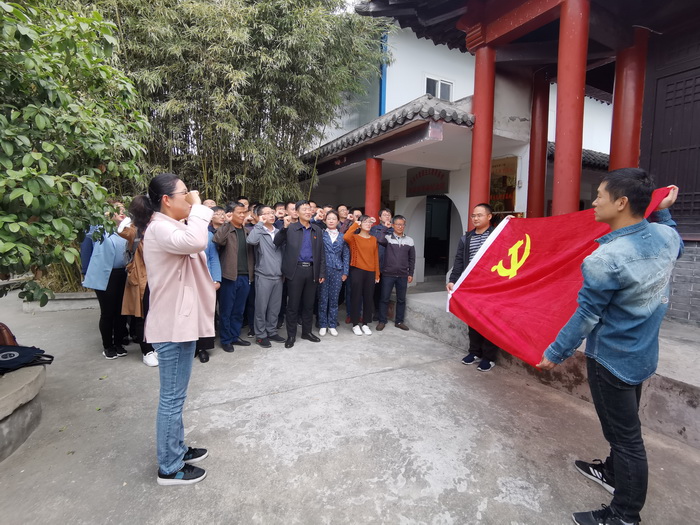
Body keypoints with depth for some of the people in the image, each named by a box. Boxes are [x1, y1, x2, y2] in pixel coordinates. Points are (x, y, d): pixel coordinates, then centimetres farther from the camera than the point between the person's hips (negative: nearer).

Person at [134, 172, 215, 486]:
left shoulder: (169, 227, 15)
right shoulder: (160, 228, -18)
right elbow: (195, 241, -38)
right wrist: (198, 206, -25)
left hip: (181, 321, 10)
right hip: (172, 325, -10)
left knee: (175, 396, 20)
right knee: (172, 398, 3)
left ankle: (177, 450, 35)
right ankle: (169, 468, 19)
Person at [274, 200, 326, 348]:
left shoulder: (317, 230, 10)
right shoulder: (290, 228, 0)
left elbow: (321, 253, 11)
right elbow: (277, 243, -10)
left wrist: (322, 273, 7)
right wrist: (285, 227, -22)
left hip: (312, 271, 3)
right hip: (296, 270, -3)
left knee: (309, 304, 12)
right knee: (293, 304, 4)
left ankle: (307, 331, 27)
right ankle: (291, 335, 16)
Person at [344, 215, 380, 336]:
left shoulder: (374, 239, 12)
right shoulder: (354, 237, -1)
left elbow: (376, 257, 12)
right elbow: (346, 237, -25)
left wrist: (377, 274, 8)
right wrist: (355, 224, -14)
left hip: (370, 272, 4)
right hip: (357, 270, -4)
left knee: (368, 298, 9)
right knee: (356, 297, 3)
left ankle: (365, 324, 21)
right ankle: (355, 324, 14)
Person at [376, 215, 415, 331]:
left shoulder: (409, 240, 7)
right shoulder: (387, 237, -2)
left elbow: (411, 258, 10)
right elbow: (379, 240, -26)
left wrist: (410, 274, 7)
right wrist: (384, 228, -14)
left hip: (403, 275, 3)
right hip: (388, 274, -2)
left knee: (401, 299, 10)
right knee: (384, 298, 4)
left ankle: (399, 321, 23)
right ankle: (382, 321, 16)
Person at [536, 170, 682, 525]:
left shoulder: (605, 259, -29)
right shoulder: (665, 236, -6)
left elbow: (586, 316, -20)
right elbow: (676, 248, 21)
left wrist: (555, 353, -8)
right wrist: (663, 211, 23)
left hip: (612, 359, -8)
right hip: (643, 353, 8)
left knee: (625, 435, 7)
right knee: (625, 426, 25)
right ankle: (614, 473, 47)